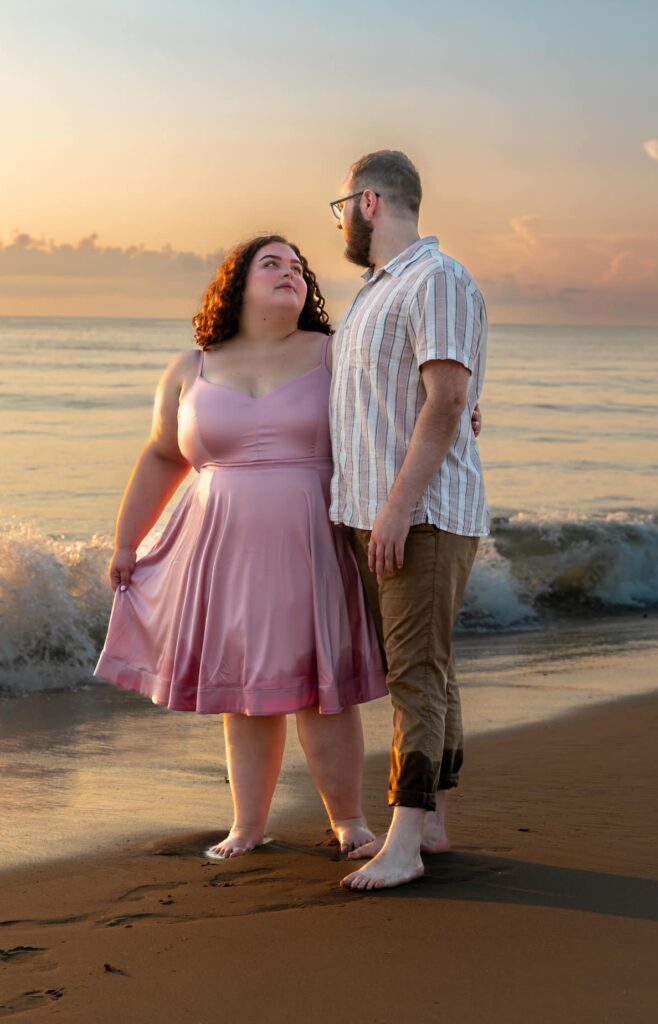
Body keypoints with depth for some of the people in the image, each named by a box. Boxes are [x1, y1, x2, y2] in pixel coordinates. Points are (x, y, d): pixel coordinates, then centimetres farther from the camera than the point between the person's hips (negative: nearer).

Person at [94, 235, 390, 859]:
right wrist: (124, 543, 16)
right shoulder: (192, 372, 7)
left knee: (317, 689, -1)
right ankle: (248, 826, 19)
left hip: (312, 552, -2)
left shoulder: (333, 356, 2)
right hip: (227, 554, 2)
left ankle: (348, 821, 13)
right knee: (245, 691, 8)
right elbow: (161, 459, 15)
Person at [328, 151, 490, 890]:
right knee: (414, 669, 12)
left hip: (425, 515, -10)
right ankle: (428, 823, 19)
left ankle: (403, 846, -14)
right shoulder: (378, 292, 18)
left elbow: (447, 402, -22)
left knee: (418, 672, -12)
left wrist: (398, 507, -26)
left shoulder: (438, 282, -13)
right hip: (380, 515, 10)